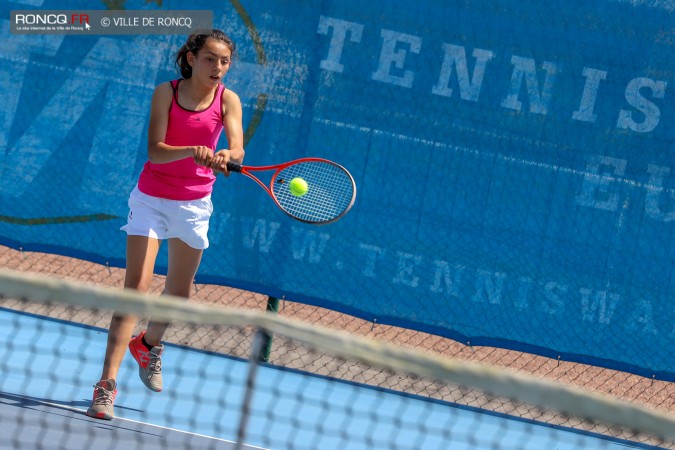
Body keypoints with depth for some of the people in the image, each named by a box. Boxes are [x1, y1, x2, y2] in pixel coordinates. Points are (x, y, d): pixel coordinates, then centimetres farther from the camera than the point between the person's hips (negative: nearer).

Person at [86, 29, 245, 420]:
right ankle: (107, 385, -18)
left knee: (179, 292, 14)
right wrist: (193, 151, -38)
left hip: (194, 205, 3)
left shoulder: (228, 100, -6)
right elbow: (156, 151, -20)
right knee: (136, 286, -14)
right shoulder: (167, 92, -11)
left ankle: (149, 344, 48)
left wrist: (225, 157, -42)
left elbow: (237, 149, -19)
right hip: (152, 199, -3)